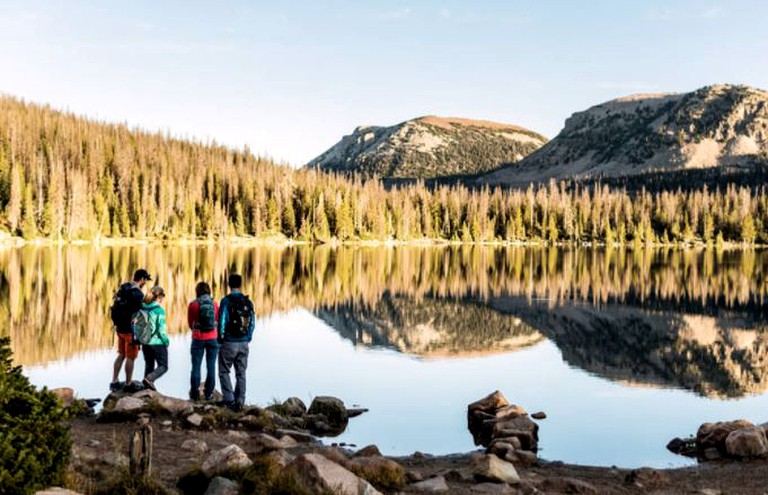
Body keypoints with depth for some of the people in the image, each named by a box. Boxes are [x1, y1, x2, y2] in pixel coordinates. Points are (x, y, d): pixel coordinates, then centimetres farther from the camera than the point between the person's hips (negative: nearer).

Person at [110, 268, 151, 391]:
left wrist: (117, 323, 19)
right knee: (130, 357, 4)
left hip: (120, 328, 8)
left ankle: (114, 382, 21)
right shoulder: (137, 294, -20)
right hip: (130, 330, -8)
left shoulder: (123, 288, 6)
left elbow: (114, 309, 11)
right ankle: (128, 384, 12)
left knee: (121, 355, 18)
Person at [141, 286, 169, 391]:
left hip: (145, 342, 6)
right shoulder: (159, 310, -16)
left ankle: (147, 386, 16)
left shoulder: (142, 308, 1)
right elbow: (161, 328, -16)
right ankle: (149, 378, -17)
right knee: (163, 366, 6)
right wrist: (166, 341, -3)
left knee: (149, 365, 19)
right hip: (157, 343, -6)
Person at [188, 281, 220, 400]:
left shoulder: (193, 304, -6)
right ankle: (209, 393, 7)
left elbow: (190, 323, 6)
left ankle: (194, 393, 8)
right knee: (211, 366, 6)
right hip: (213, 338, 2)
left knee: (196, 366, 6)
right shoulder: (214, 304, -1)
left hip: (198, 338, -1)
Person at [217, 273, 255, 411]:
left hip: (229, 342, -4)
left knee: (224, 371, 10)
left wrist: (220, 338, 0)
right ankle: (239, 402, 9)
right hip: (243, 343, 4)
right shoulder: (248, 302, 4)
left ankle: (229, 398, 0)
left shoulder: (226, 300, -11)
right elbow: (252, 323, 7)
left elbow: (222, 321, -13)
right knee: (241, 373, 11)